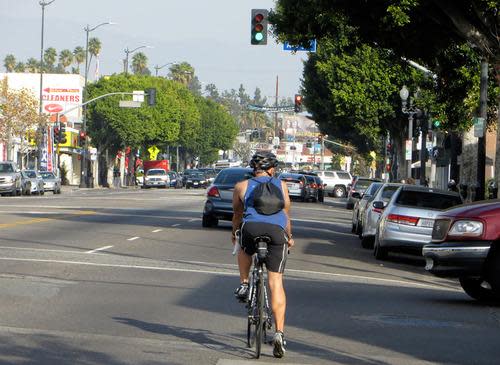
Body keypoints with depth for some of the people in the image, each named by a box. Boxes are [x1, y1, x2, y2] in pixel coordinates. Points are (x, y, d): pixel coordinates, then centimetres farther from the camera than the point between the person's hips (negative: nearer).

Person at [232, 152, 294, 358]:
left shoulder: (242, 187, 21)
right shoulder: (281, 186, 23)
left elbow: (237, 214, 32)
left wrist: (234, 234, 49)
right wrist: (289, 237, 42)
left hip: (251, 228, 0)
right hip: (277, 232, 0)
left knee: (244, 249, 38)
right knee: (276, 283, 2)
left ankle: (244, 285, 25)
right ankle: (279, 332, -5)